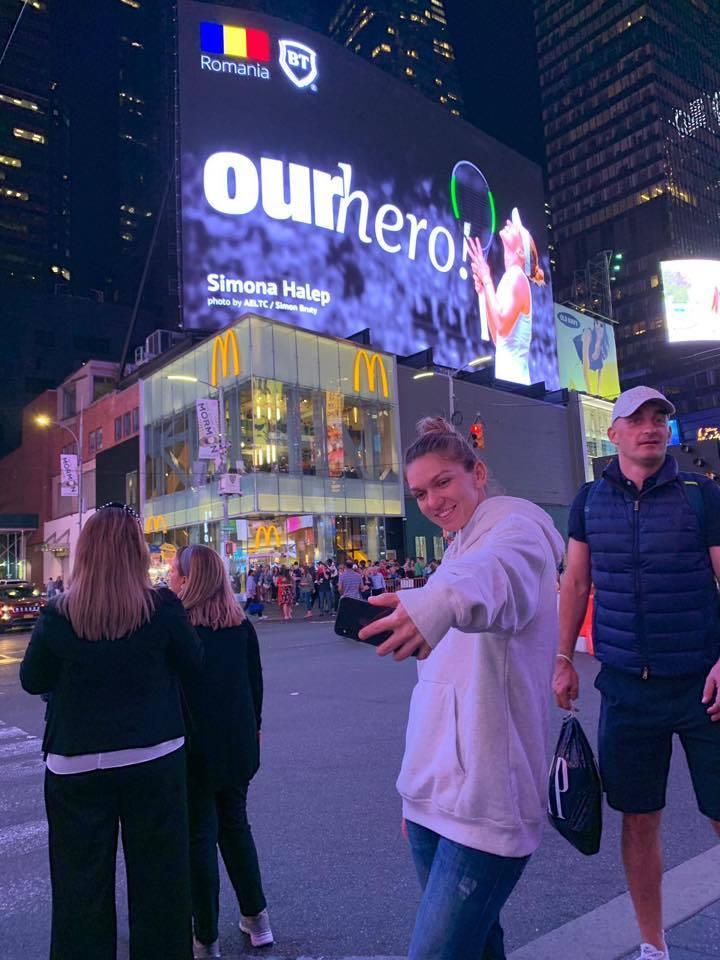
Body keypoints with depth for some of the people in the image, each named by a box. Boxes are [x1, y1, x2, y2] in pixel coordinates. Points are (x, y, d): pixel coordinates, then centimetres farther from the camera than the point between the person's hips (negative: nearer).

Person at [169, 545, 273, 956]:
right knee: (236, 824, 21)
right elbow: (256, 682, 6)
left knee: (199, 836, 8)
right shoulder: (241, 624, -1)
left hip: (194, 747, -5)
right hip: (238, 743, 5)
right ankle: (256, 916, 30)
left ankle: (206, 938, 20)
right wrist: (254, 728, 18)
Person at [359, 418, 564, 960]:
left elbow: (500, 575, -36)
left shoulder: (517, 523, -8)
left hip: (485, 803, -8)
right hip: (432, 795, 8)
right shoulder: (459, 551, 18)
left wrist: (440, 601, -57)